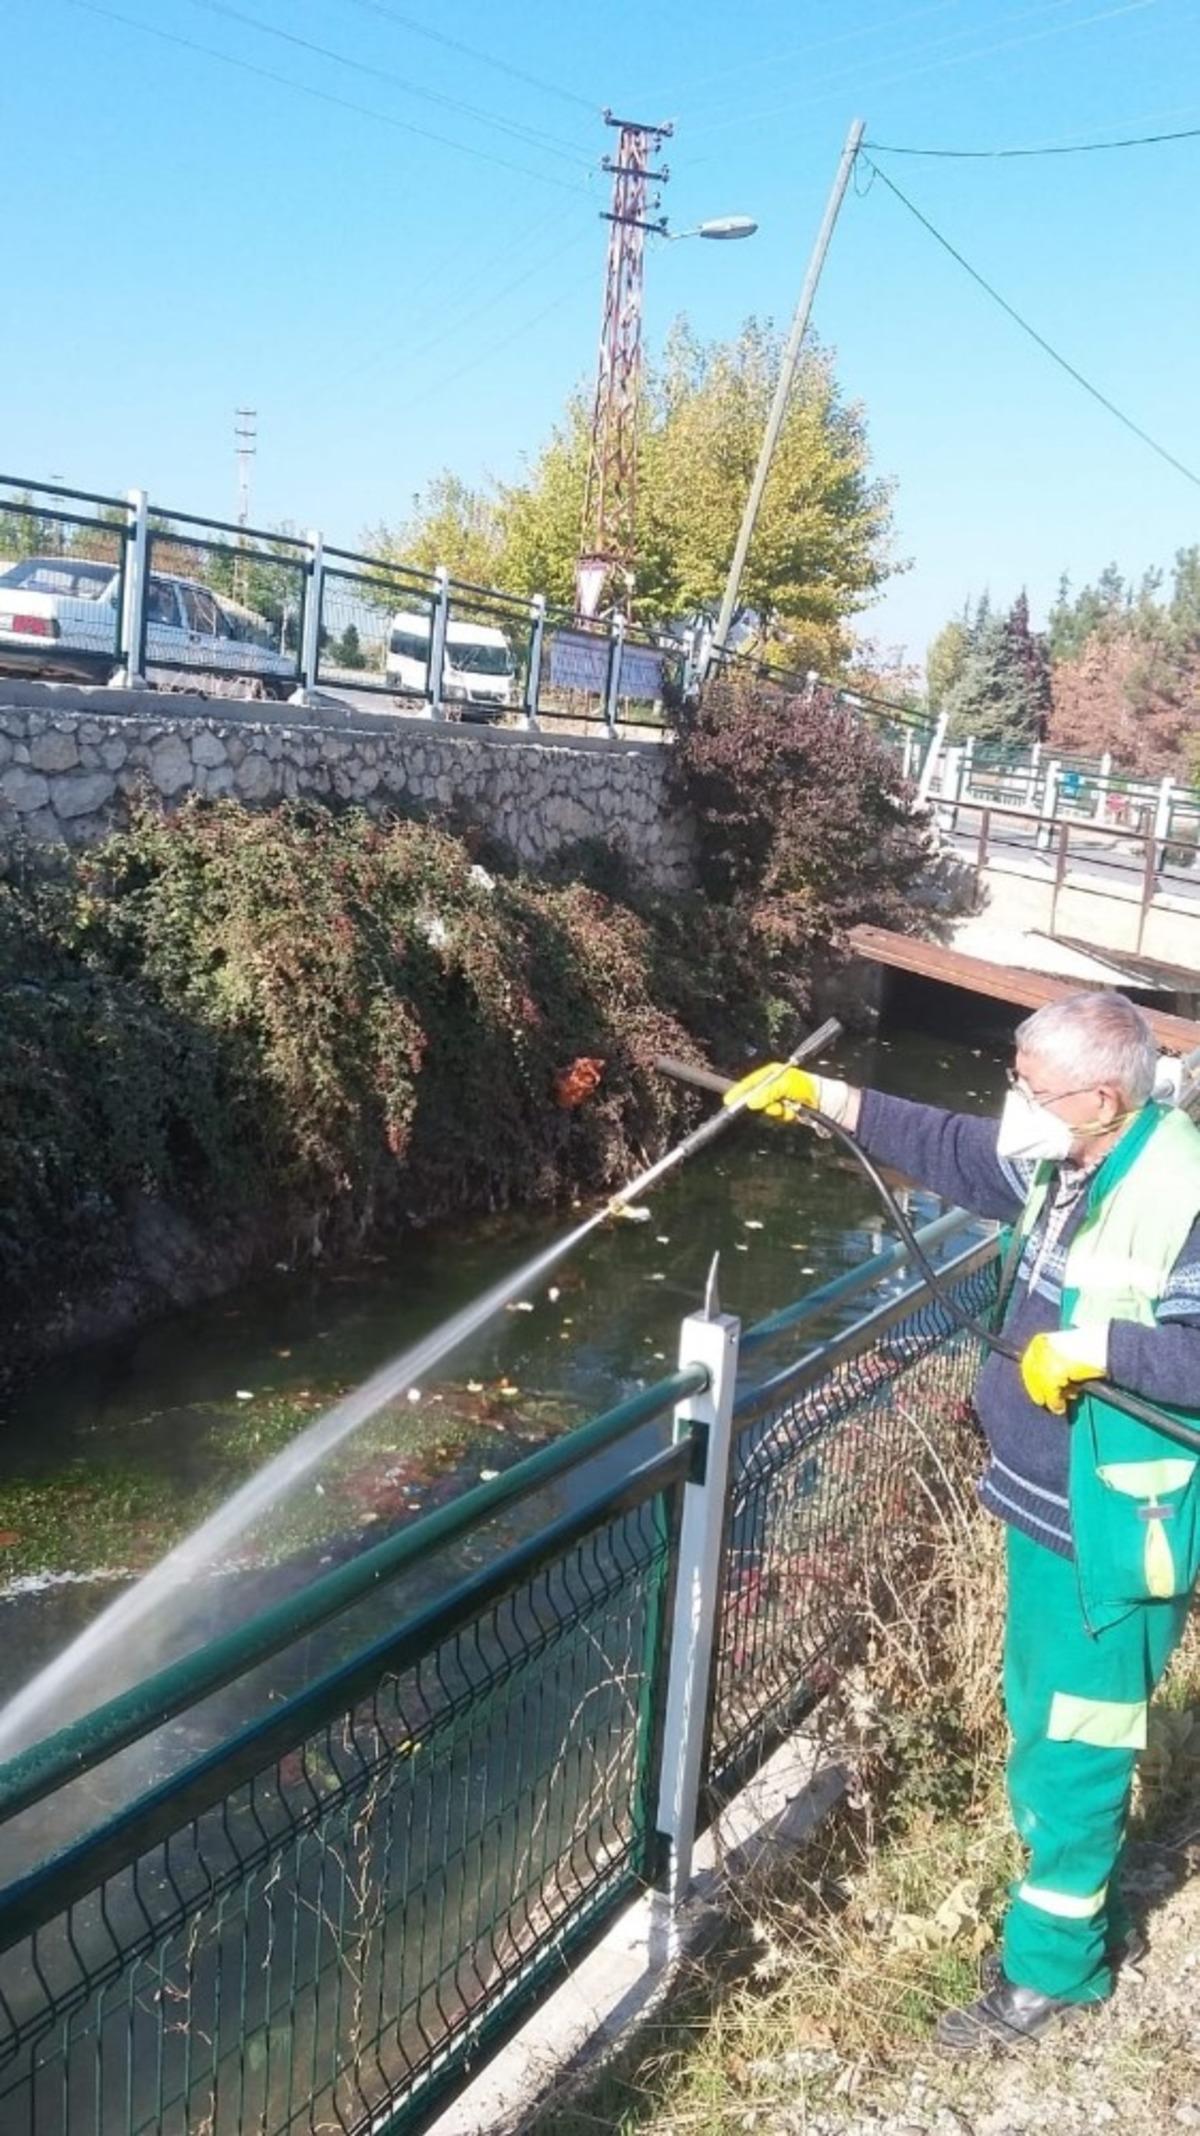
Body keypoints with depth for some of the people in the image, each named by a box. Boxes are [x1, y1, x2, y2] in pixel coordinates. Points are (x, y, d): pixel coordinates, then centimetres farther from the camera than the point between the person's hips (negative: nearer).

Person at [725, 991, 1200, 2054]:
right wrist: (825, 1096, 10)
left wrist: (1097, 1346, -32)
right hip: (1044, 1508, 9)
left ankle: (1053, 1965, 28)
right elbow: (955, 1149, 14)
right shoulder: (1064, 1165, 0)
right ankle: (1087, 1918, 44)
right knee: (1041, 1728, 23)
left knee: (1072, 1751, 7)